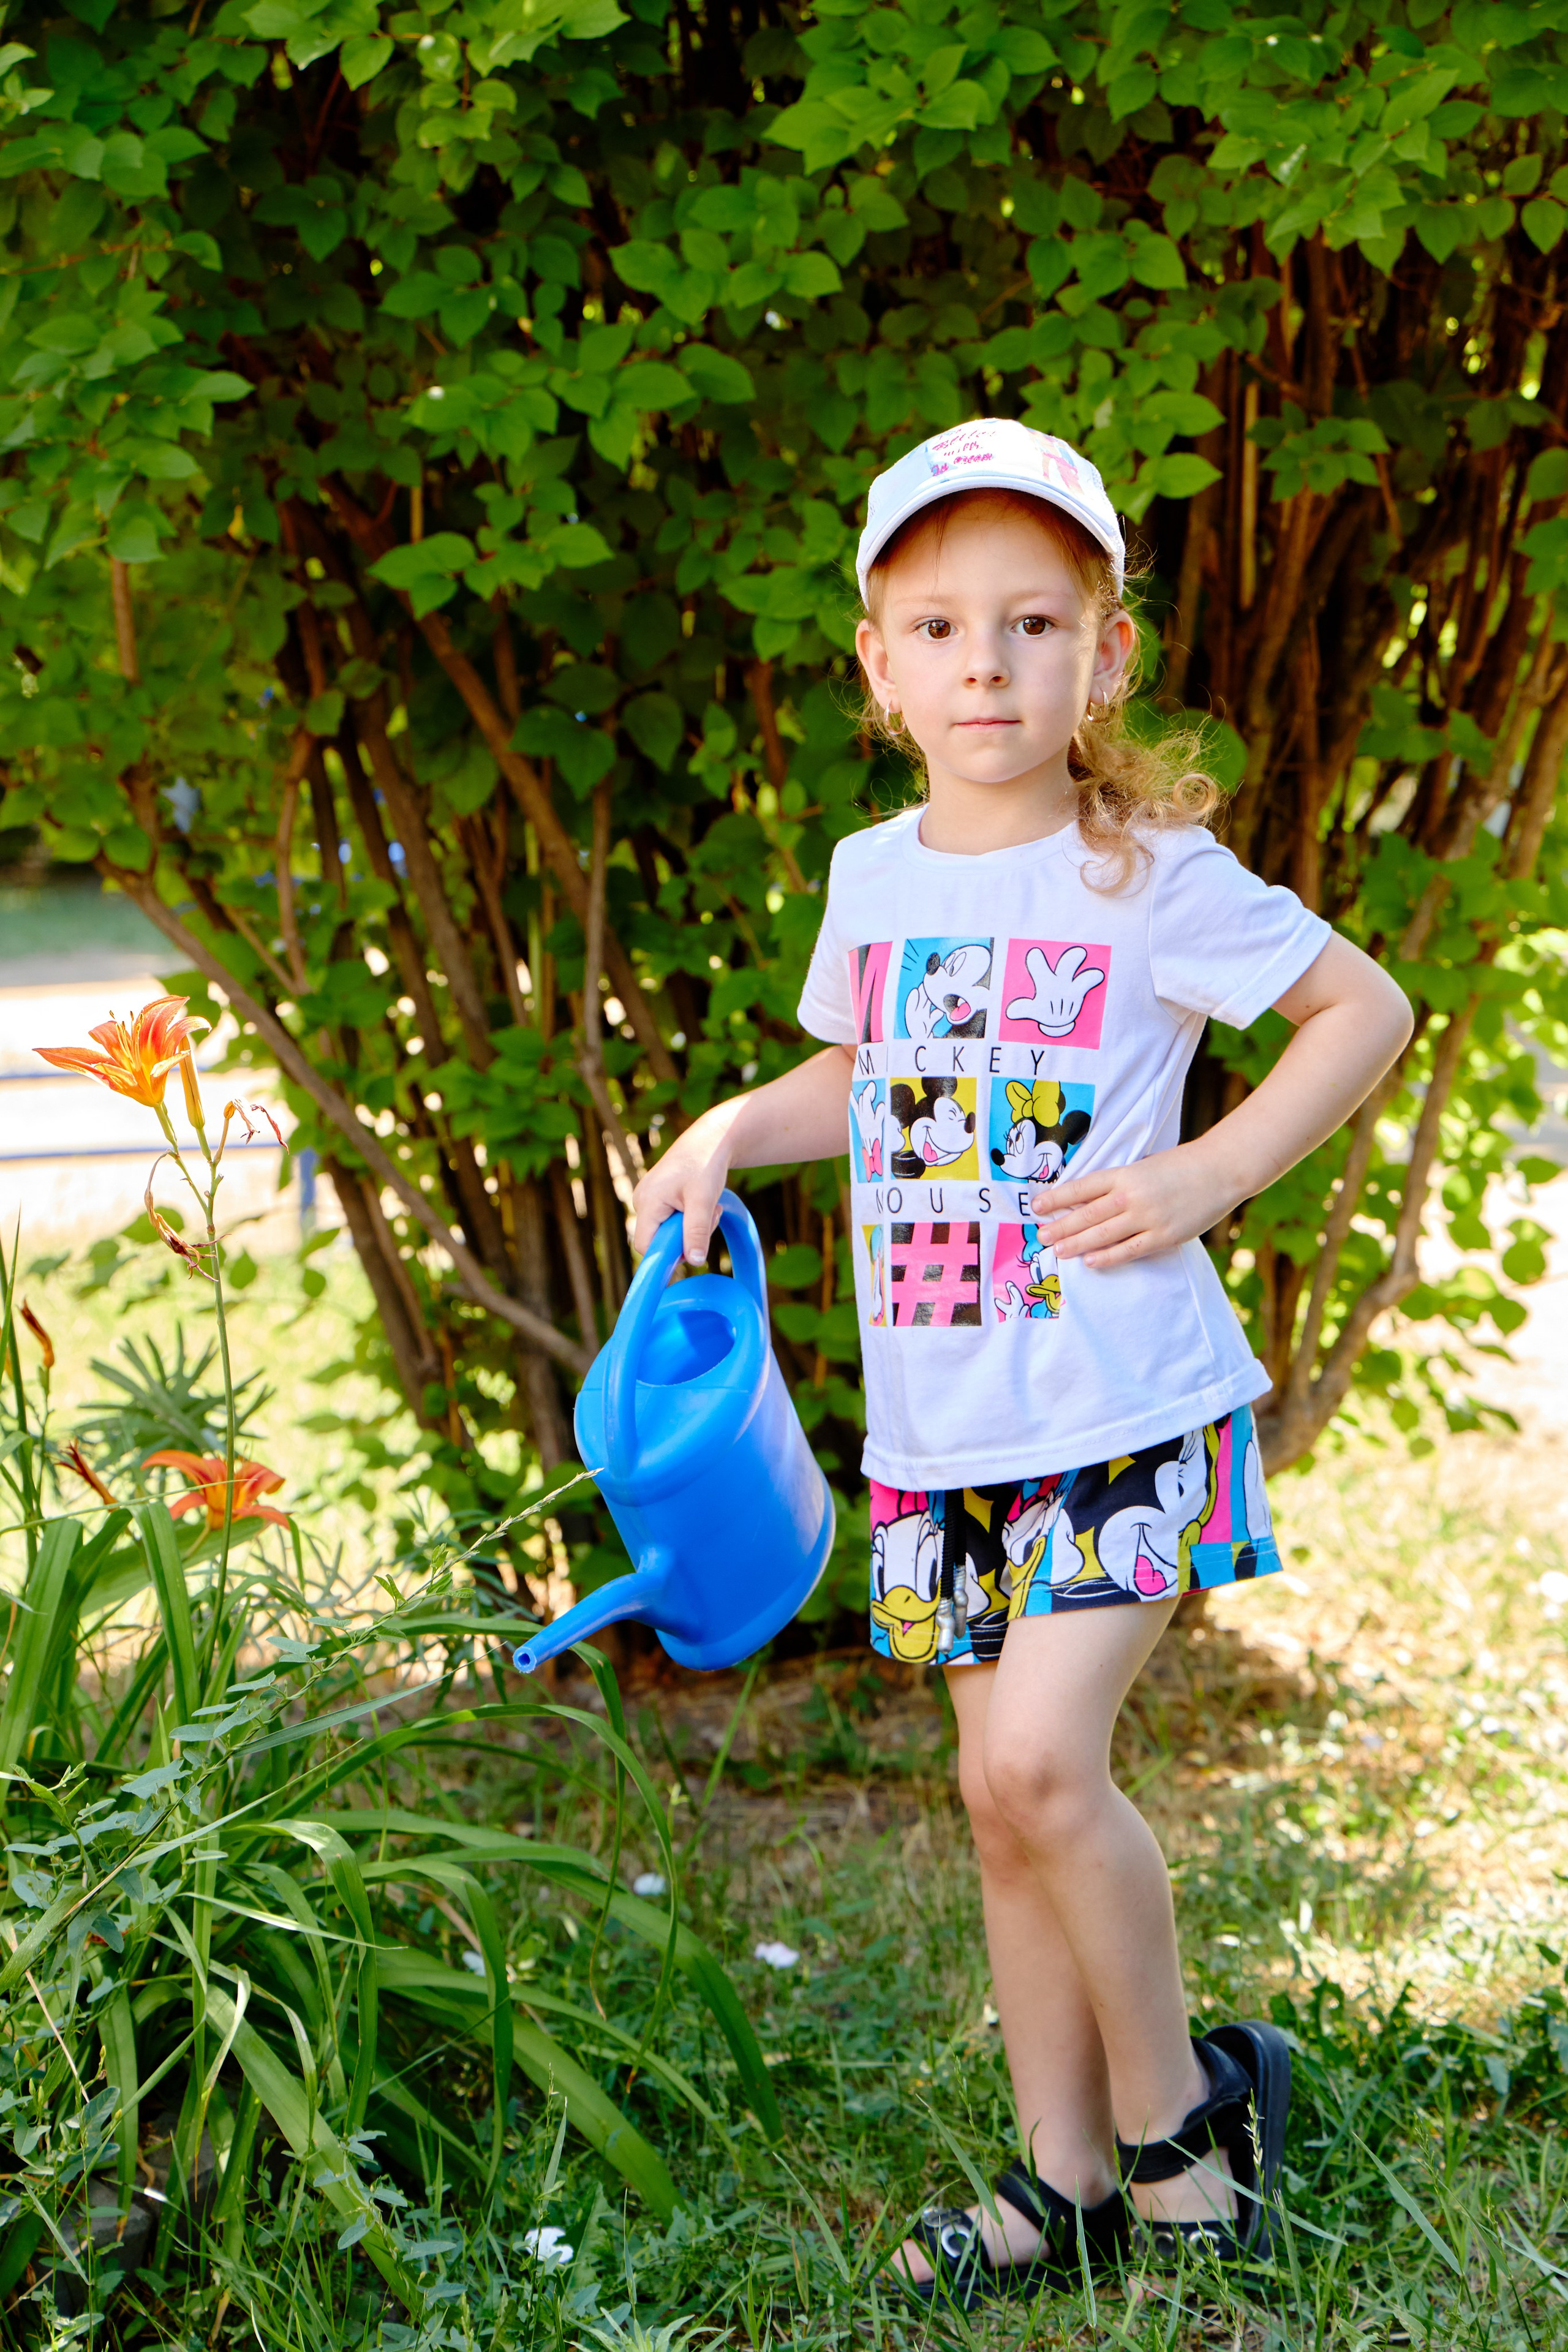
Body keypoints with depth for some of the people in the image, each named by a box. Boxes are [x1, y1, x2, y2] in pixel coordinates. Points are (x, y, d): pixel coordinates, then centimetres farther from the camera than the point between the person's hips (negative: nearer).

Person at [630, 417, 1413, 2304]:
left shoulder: (1147, 876, -9)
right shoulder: (871, 876, 7)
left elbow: (1365, 1006, -1)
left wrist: (1206, 1177, -11)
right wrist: (729, 1136, 7)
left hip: (1124, 1403, -6)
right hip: (939, 1417, 6)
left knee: (1040, 1761, -17)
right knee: (1001, 1796, 10)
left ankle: (1178, 2100, 7)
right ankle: (1067, 2171, 24)